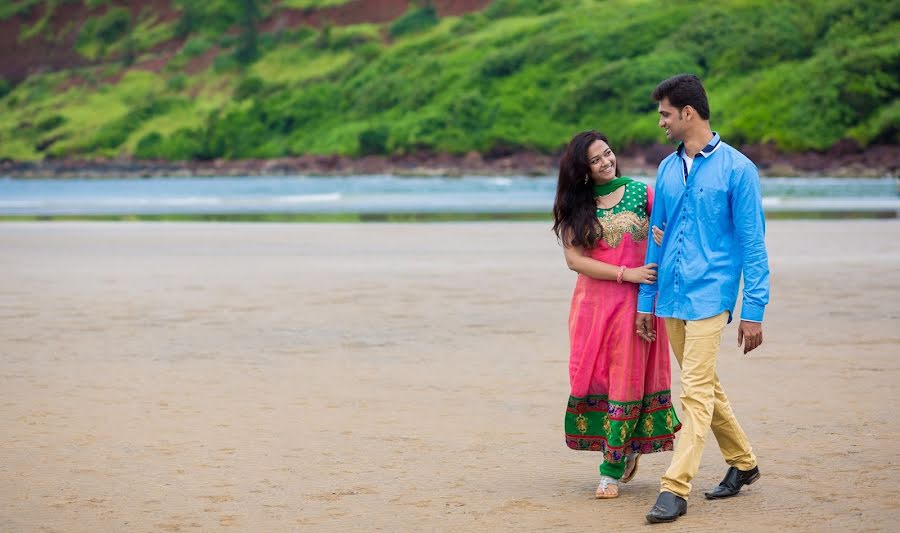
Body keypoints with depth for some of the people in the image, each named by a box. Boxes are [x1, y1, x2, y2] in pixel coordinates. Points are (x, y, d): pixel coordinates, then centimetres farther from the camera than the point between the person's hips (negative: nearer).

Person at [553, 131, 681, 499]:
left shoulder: (641, 193, 1)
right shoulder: (575, 206, 5)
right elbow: (573, 258, -4)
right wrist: (626, 273, -14)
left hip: (635, 302, -2)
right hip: (593, 302, 2)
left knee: (626, 380, -3)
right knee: (593, 378, 2)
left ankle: (613, 469, 4)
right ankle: (626, 451, 24)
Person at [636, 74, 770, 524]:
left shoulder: (736, 168, -6)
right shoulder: (667, 169, 11)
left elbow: (753, 243, -6)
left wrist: (753, 310, -9)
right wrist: (645, 300, 15)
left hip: (708, 295, -7)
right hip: (670, 297, 7)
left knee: (696, 392, -11)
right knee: (705, 386, 15)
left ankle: (675, 489, -12)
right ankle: (743, 463, 31)